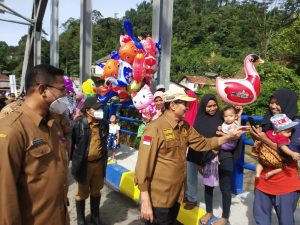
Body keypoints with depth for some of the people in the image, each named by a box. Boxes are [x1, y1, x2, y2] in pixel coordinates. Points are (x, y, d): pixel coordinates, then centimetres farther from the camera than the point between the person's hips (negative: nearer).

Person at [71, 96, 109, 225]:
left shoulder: (104, 124, -2)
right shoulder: (79, 124, -16)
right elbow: (72, 142, -6)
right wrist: (74, 160, 0)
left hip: (99, 163, 4)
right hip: (84, 164, -4)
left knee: (96, 191, 20)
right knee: (83, 192, 15)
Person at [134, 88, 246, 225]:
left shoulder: (185, 127, 3)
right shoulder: (155, 128, -21)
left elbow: (203, 143, 10)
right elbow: (144, 165, -21)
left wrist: (230, 137, 1)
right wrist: (145, 201, -21)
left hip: (176, 195, 8)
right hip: (158, 199, -7)